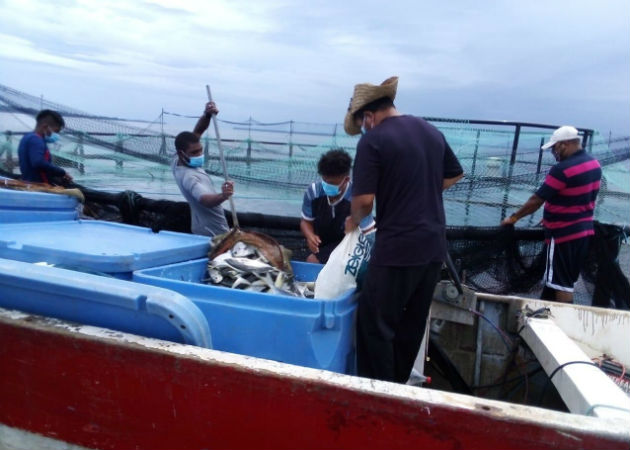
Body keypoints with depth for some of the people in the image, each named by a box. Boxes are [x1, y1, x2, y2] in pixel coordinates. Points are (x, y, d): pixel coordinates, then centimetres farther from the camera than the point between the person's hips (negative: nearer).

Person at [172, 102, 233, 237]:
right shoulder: (188, 177, -31)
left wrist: (207, 115, -23)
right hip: (213, 235, -10)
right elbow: (205, 200, -49)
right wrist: (223, 196, -70)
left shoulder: (179, 161, -4)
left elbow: (198, 131, -4)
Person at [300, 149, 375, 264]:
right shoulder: (313, 192, -13)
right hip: (322, 244, 5)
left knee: (312, 262, -21)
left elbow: (369, 233, -21)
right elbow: (306, 221, 1)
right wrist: (310, 236, -20)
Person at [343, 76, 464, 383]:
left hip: (398, 248, -8)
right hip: (434, 246, 8)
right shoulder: (432, 131, 11)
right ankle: (397, 386, 31)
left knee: (376, 323, 5)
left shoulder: (373, 140, -11)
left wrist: (354, 220, 4)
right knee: (412, 323, 17)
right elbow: (455, 174, 22)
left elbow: (364, 198, -15)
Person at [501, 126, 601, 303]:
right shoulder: (594, 164, 6)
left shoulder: (562, 169, -21)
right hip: (583, 230, 9)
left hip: (564, 234, -9)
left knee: (561, 284, 1)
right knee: (567, 281, 17)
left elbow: (537, 200, -18)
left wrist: (514, 217, -6)